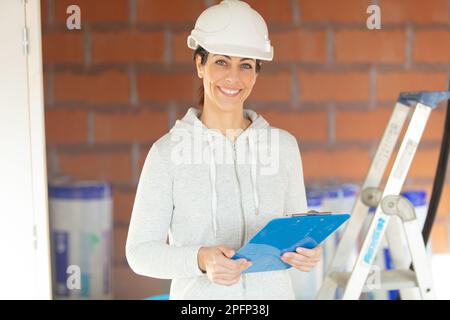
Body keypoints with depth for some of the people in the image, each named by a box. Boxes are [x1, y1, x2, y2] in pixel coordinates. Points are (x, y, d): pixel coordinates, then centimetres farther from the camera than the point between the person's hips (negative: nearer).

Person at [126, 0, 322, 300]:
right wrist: (200, 259, -21)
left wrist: (307, 252, -11)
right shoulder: (168, 151, -5)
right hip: (199, 298, -2)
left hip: (273, 291, 3)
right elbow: (141, 251, -4)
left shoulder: (283, 145, 3)